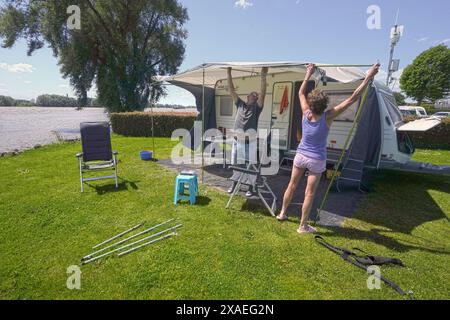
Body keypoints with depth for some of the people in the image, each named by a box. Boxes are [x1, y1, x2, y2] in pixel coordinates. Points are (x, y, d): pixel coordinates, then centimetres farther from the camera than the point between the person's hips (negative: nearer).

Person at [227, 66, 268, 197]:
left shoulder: (257, 107, 0)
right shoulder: (240, 104, 8)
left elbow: (263, 93, -14)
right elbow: (232, 90, 6)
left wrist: (263, 76, -21)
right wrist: (229, 73, 2)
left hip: (250, 142, -3)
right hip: (237, 141, 3)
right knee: (235, 165, 15)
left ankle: (251, 188, 20)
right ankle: (234, 184, 33)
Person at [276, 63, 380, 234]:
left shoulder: (306, 113, -10)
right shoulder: (327, 117, -19)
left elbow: (301, 93, 8)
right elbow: (352, 99, -16)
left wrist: (308, 75, 14)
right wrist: (368, 78, -11)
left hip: (301, 155, 4)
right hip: (316, 160, -3)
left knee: (292, 186, 17)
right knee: (309, 193, 5)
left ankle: (282, 213, 32)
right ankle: (303, 226, 17)